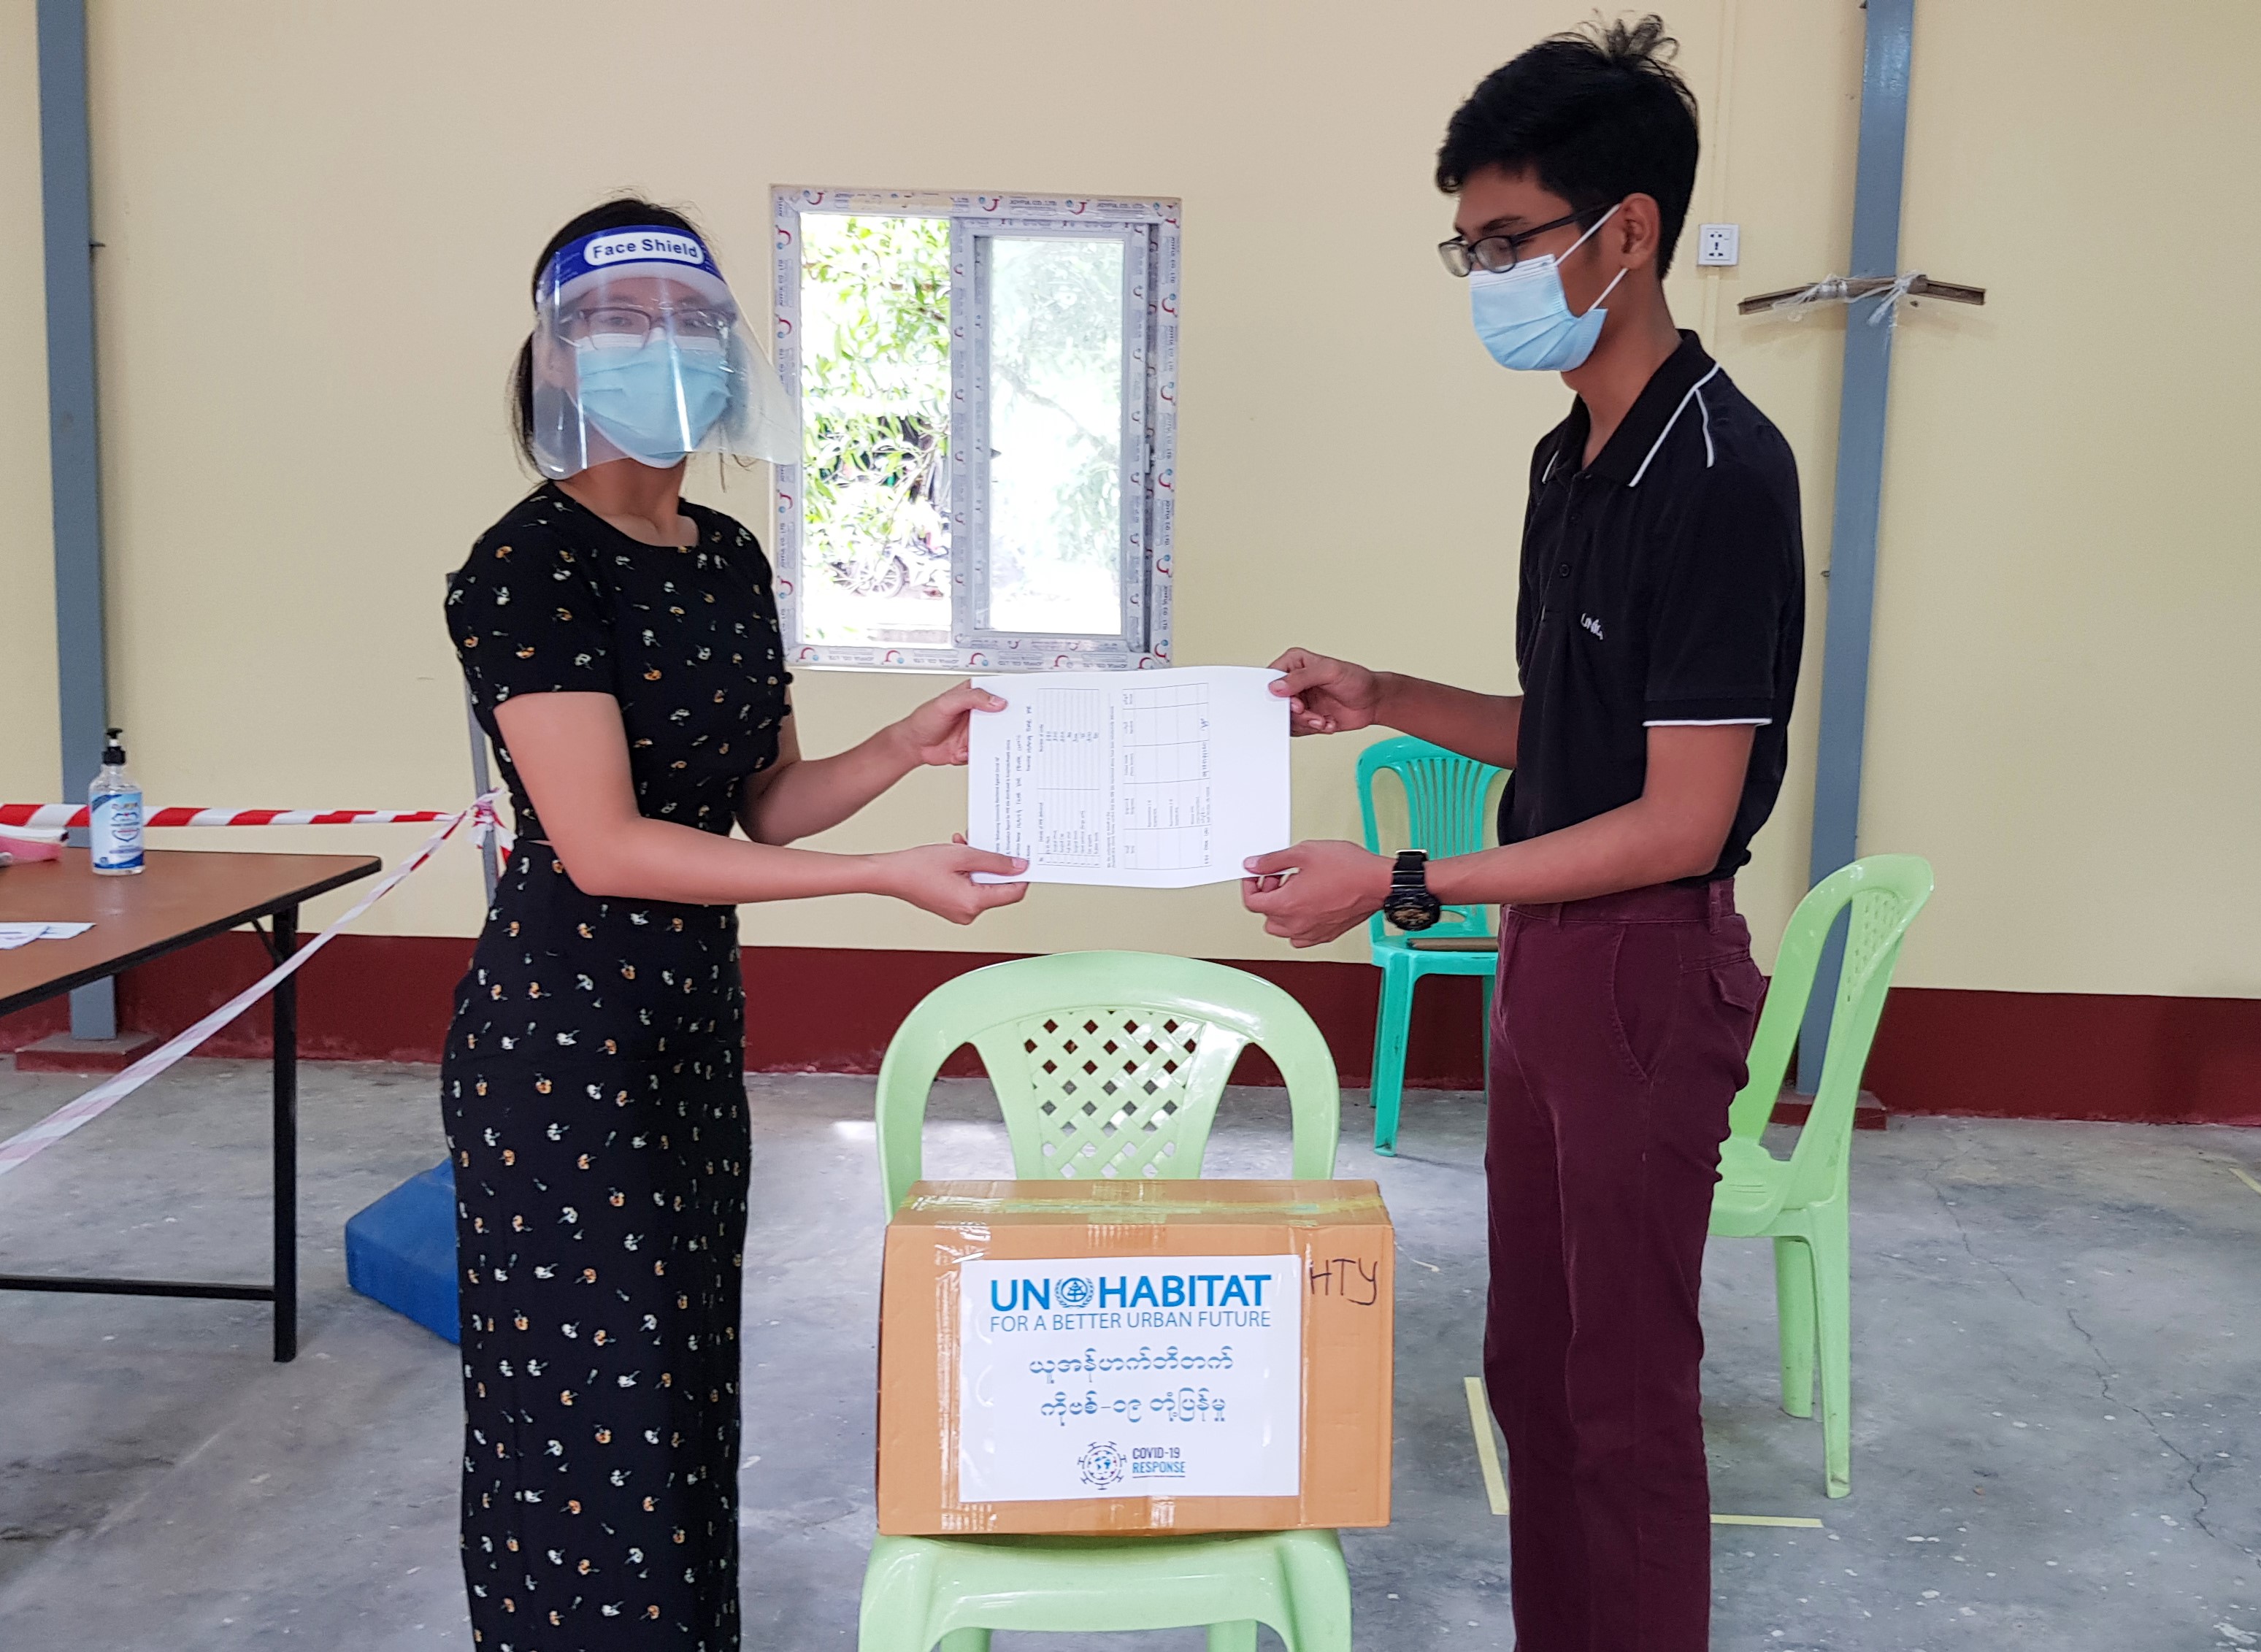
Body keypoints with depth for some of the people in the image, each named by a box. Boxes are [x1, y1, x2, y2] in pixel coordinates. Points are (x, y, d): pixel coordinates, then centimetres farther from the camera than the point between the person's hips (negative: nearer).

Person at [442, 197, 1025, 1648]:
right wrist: (888, 876, -23)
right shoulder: (528, 570, -14)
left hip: (696, 1015, 7)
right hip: (562, 1029, -7)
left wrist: (904, 750, -6)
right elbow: (601, 844, -21)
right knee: (596, 1409, 0)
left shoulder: (731, 562, 8)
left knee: (684, 1388, 16)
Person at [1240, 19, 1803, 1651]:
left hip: (1647, 968, -9)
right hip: (1549, 959, 9)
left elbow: (1681, 822, -21)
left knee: (1624, 1391, 5)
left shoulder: (1719, 471, -19)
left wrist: (1402, 886, -20)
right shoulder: (1572, 459, 9)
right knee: (1530, 1361, 18)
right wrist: (1387, 700, 4)